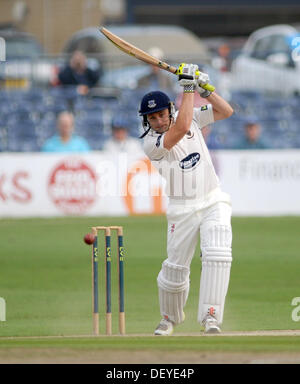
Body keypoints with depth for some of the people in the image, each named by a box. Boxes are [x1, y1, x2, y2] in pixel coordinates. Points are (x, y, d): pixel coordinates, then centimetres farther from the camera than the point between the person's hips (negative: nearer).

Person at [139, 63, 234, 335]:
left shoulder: (190, 116, 3)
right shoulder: (151, 143, -13)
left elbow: (226, 111, 5)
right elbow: (181, 129, -27)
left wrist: (204, 88, -9)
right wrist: (188, 88, -21)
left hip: (214, 202, 2)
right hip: (182, 210, -2)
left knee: (218, 255, -21)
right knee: (175, 268, 2)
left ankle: (211, 317, -22)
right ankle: (170, 318, 30)